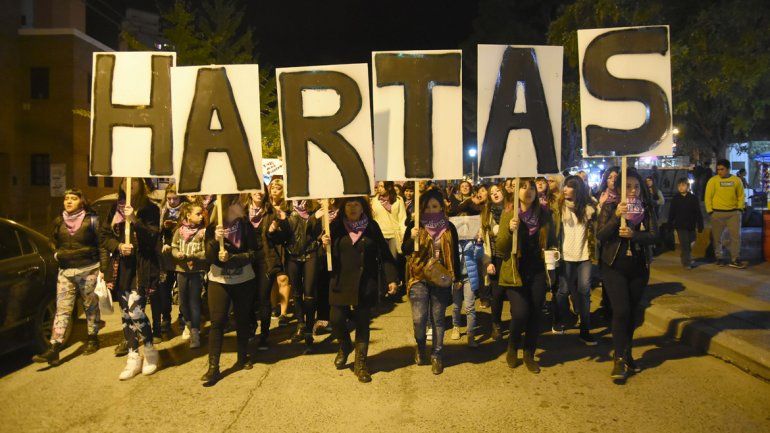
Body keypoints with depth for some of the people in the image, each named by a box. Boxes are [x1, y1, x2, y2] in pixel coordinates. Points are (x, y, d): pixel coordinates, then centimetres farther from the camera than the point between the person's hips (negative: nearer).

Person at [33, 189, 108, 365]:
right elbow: (54, 243, 26)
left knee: (91, 306, 8)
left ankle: (93, 339, 26)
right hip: (65, 272, 3)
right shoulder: (58, 222, 9)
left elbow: (102, 245, -4)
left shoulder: (92, 220, -4)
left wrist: (103, 269, -8)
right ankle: (54, 350, -8)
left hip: (88, 270, -3)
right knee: (62, 309, -4)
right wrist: (57, 255, 7)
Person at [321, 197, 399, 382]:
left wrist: (391, 278, -4)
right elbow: (329, 254, 3)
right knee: (336, 319, -3)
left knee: (362, 323, 4)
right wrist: (325, 244, -19)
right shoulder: (336, 226, 2)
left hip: (366, 284, 0)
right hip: (341, 282, 1)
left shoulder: (372, 227, 2)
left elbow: (385, 254, 1)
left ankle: (360, 363, 19)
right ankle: (345, 346, 30)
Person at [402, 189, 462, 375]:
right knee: (419, 319, -4)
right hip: (419, 279, -1)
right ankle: (421, 346, 26)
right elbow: (405, 250, -7)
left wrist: (457, 278, 11)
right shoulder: (415, 225, -2)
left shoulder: (449, 227, 2)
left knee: (438, 319, 8)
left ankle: (437, 356, 23)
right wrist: (412, 238, -27)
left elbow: (455, 254, 9)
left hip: (441, 279, 1)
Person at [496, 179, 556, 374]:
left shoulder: (545, 214, 4)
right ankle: (512, 349, 16)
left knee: (535, 314, 5)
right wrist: (510, 230, -21)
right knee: (520, 313, -12)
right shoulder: (508, 214, -2)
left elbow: (552, 241, 16)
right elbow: (500, 246, -4)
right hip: (515, 272, -2)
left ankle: (529, 354, 25)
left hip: (538, 271, 3)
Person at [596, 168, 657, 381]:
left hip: (639, 268, 3)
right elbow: (600, 235, -12)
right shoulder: (610, 207, -4)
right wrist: (617, 216, -24)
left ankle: (626, 355, 25)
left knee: (632, 312, 10)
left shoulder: (646, 208, 2)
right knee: (621, 311, -10)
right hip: (614, 267, -3)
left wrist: (633, 235, -24)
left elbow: (653, 235, -6)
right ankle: (619, 359, -2)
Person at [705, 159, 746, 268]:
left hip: (733, 212, 2)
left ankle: (734, 260, 5)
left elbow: (741, 195, 13)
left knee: (736, 236, -1)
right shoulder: (713, 180, -3)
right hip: (717, 213, -2)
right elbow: (708, 197, -1)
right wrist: (710, 210, -6)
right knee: (717, 237, 5)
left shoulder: (736, 180, 5)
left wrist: (740, 207, 2)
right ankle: (719, 257, 19)